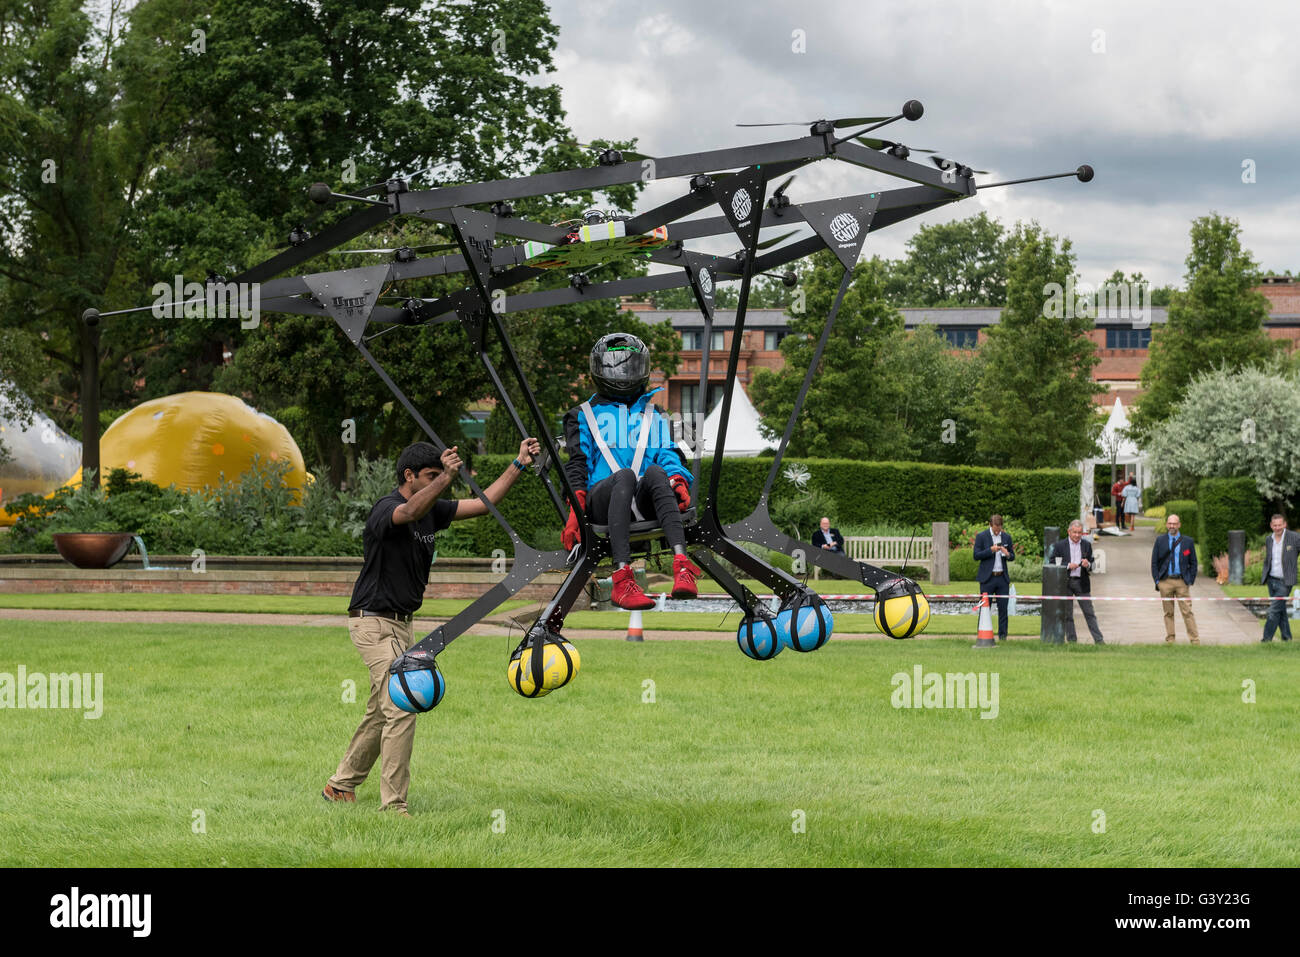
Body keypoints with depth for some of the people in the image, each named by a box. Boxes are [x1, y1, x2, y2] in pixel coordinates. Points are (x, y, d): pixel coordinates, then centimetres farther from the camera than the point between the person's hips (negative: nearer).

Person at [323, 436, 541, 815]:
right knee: (401, 708, -15)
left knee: (381, 712, 17)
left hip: (401, 623, 9)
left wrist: (519, 464, 2)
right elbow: (411, 512, -44)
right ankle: (393, 806, -12)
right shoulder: (387, 508, -19)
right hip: (374, 622, -9)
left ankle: (341, 785, 31)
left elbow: (484, 503, 10)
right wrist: (445, 478, -60)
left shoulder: (432, 510, 7)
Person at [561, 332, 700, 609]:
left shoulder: (654, 417, 32)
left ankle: (682, 567, -54)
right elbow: (577, 464, 12)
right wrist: (575, 510, -6)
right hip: (602, 501, -1)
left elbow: (668, 455, 15)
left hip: (645, 503, 1)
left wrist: (678, 481, -9)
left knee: (655, 471, -33)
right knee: (625, 475, -36)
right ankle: (622, 581, -55)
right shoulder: (583, 417, 27)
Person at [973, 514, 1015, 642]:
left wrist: (1007, 554, -8)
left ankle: (1002, 635, 6)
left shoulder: (1006, 537, 10)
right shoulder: (981, 537, 0)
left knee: (1003, 608, 0)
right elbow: (976, 556, -6)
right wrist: (991, 550, -17)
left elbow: (1013, 557, 15)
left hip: (1002, 578, 3)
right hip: (987, 578, -3)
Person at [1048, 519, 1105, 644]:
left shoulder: (1086, 545, 8)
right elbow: (1052, 563, -2)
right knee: (1067, 614, 4)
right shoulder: (1060, 545, 1)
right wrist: (1068, 566, -15)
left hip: (1082, 583, 1)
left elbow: (1091, 566, 11)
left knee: (1089, 613, 1)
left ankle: (1098, 640, 2)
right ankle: (1071, 640, 11)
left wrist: (1087, 565, -13)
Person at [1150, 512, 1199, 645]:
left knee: (1187, 612, -6)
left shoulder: (1188, 541, 6)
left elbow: (1193, 563, 10)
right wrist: (1157, 580, -1)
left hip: (1182, 581, -1)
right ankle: (1169, 640, 11)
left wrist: (1190, 580, 0)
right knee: (1168, 613, 5)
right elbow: (1154, 562, 8)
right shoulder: (1160, 540, 7)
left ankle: (1195, 640, -4)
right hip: (1165, 581, 1)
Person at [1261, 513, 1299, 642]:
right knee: (1281, 610, 12)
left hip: (1285, 582, -6)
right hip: (1272, 581, 6)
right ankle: (1287, 637, 22)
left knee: (1274, 610, -11)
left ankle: (1267, 638, -6)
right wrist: (1265, 577, 17)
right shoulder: (1269, 540, 7)